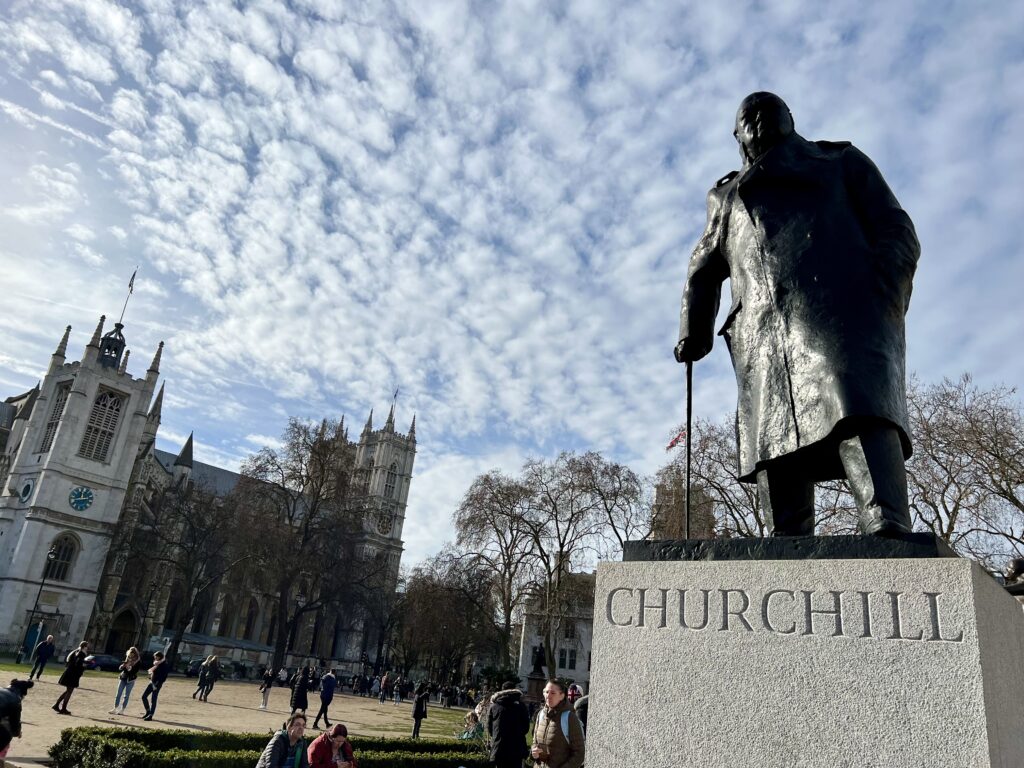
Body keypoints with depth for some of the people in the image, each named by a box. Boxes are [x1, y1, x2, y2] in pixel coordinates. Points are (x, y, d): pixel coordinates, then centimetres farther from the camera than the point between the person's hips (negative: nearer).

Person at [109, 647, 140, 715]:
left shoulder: (137, 662, -6)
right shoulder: (126, 659, 6)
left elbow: (135, 671, -11)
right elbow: (120, 668, 7)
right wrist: (122, 666, -14)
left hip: (130, 680, -4)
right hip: (123, 678, 4)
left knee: (126, 696, 1)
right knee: (118, 694, 3)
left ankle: (122, 710, 9)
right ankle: (115, 709, 10)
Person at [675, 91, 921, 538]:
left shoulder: (842, 162, 29)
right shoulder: (729, 198, 37)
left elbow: (896, 232, 16)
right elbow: (703, 271, 37)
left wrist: (886, 296, -5)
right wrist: (694, 333, 20)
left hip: (842, 307, -3)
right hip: (765, 331, 3)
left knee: (859, 410, -28)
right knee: (774, 440, -14)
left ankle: (890, 541, -41)